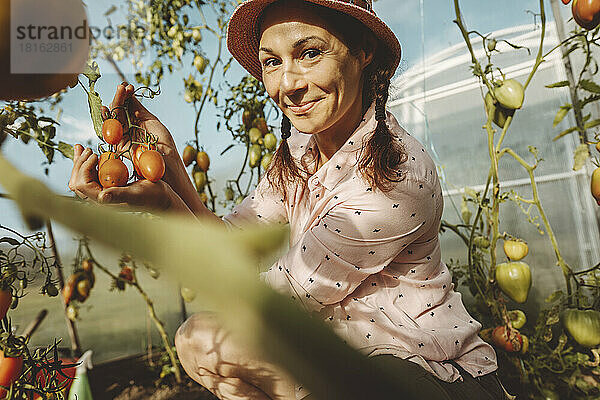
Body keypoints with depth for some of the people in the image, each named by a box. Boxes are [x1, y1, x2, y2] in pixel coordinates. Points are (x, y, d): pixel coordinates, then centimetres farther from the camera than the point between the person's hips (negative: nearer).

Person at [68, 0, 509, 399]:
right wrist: (170, 161, -17)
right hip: (346, 356, 7)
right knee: (200, 339, -5)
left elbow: (277, 294, -23)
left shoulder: (397, 177, -27)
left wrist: (166, 202, -27)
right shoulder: (298, 153, -3)